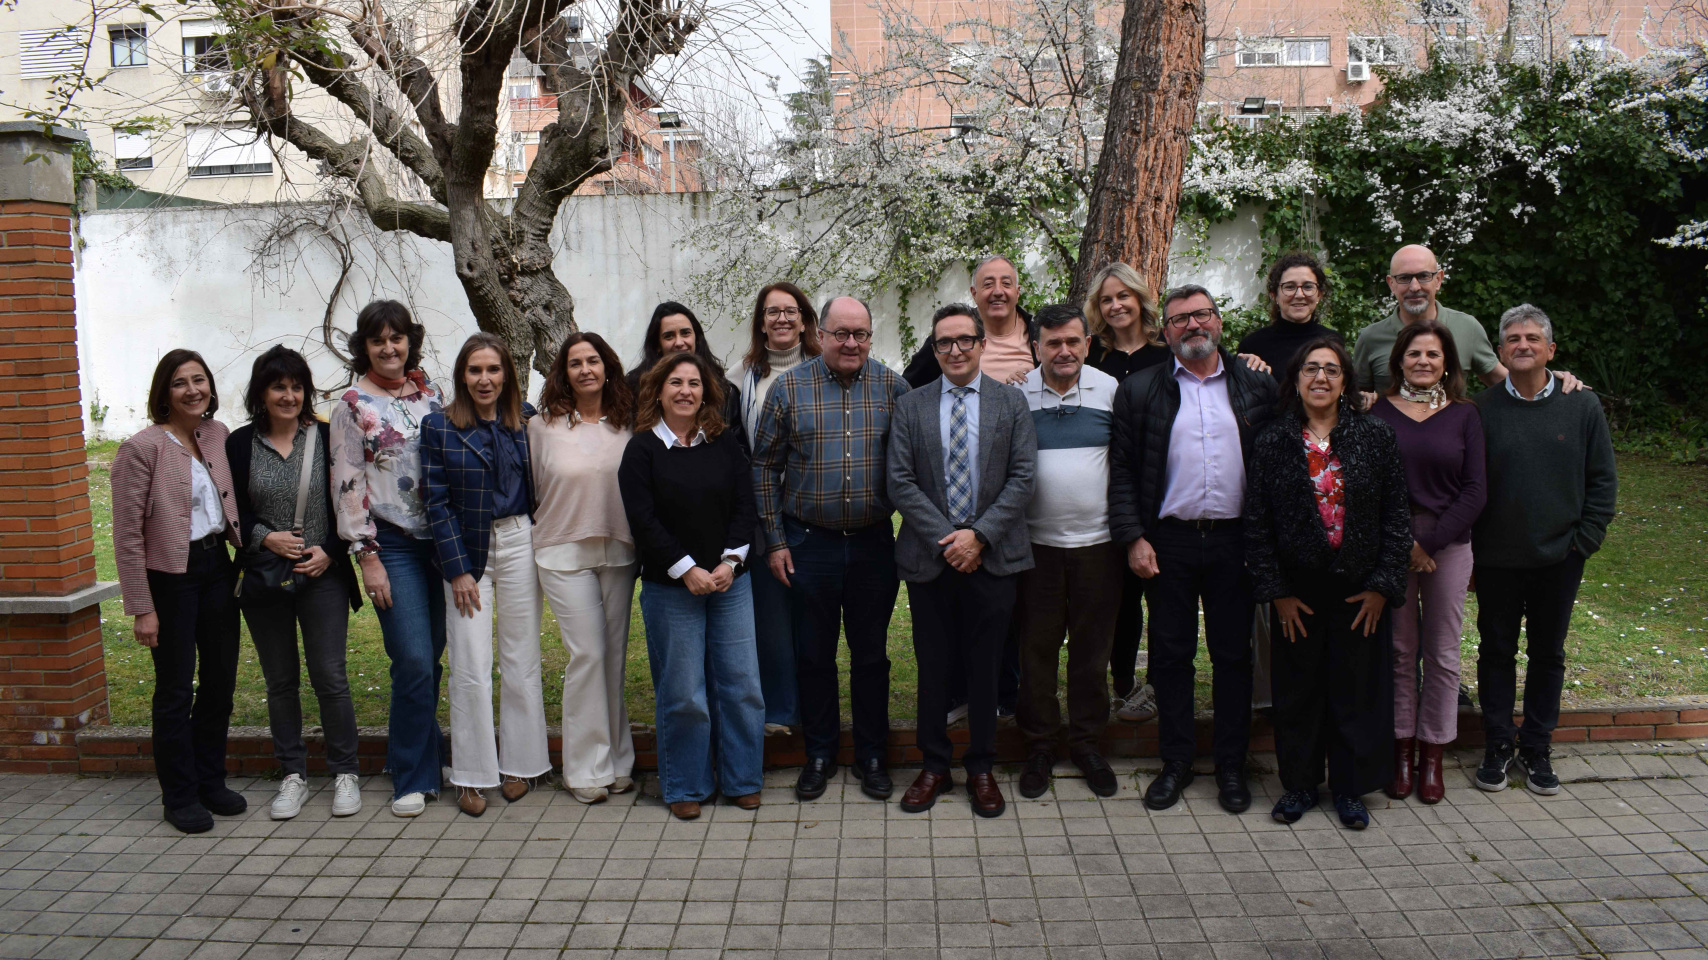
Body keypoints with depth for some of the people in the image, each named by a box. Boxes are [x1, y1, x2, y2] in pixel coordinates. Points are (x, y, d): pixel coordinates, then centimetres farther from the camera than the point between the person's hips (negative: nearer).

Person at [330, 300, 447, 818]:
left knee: (431, 660, 8)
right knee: (414, 663, -8)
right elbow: (347, 486, -6)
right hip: (393, 546, -4)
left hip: (439, 541, 4)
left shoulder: (430, 396, 10)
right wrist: (367, 556, -10)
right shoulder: (352, 405, -3)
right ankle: (413, 779, 5)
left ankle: (426, 758, 24)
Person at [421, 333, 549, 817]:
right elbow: (437, 502, -3)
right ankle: (472, 775, 10)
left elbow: (541, 486, 11)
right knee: (470, 668, -1)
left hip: (519, 543, 2)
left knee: (521, 661, 7)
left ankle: (520, 764, 20)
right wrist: (457, 570, -8)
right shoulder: (440, 426, -1)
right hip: (465, 550, -2)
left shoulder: (526, 420, 5)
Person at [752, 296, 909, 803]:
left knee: (871, 653, 10)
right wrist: (775, 541, -1)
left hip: (874, 543, 1)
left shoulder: (892, 387, 1)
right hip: (809, 542, 0)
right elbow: (765, 466, 2)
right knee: (814, 653, 10)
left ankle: (872, 755, 25)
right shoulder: (790, 388, -1)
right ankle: (820, 754, 26)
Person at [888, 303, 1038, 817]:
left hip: (992, 557, 0)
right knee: (932, 666, 8)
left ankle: (981, 769, 23)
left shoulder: (1011, 402, 4)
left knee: (984, 667, 8)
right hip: (928, 557, 0)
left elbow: (1022, 477, -2)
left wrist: (979, 534, -13)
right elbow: (900, 482, -1)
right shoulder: (910, 406, 5)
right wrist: (946, 538, -11)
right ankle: (934, 766, 24)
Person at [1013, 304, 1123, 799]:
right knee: (1037, 648, 6)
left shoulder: (1111, 390, 3)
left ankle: (1086, 741, 25)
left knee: (1092, 648, 9)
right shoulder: (1015, 395, -1)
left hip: (1098, 541, 1)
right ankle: (1040, 745, 21)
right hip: (1036, 543, -1)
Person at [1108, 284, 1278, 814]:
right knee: (1170, 653, 6)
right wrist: (1133, 537, -7)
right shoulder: (1140, 390, 4)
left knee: (1234, 654, 7)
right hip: (1169, 540, 0)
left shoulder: (1257, 387, 6)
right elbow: (1121, 470, 2)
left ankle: (1231, 765, 20)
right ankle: (1176, 761, 19)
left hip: (1236, 540, 1)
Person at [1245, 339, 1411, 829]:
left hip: (1359, 589, 0)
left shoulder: (1376, 436, 0)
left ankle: (1350, 788, 24)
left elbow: (1397, 513, 0)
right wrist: (1275, 591, -5)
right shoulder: (1272, 442, -1)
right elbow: (1256, 523, -1)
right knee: (1297, 691, 10)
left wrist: (1382, 585, -5)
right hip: (1296, 591, 0)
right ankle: (1299, 784, 26)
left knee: (1356, 689, 8)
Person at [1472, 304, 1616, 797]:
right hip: (1496, 560, -1)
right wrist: (1466, 552, -2)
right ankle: (1498, 745, 22)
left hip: (1559, 558, 1)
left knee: (1548, 654, 11)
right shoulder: (1482, 409, -3)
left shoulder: (1583, 406, 0)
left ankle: (1536, 748, 24)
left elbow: (1603, 480, 4)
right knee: (1497, 650, 9)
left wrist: (1584, 540, -3)